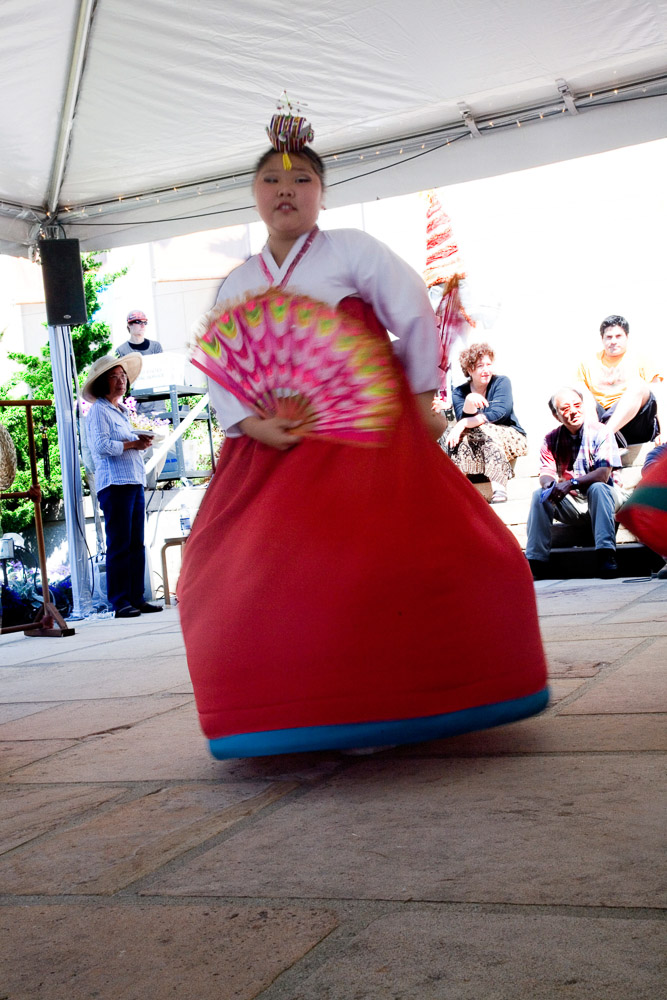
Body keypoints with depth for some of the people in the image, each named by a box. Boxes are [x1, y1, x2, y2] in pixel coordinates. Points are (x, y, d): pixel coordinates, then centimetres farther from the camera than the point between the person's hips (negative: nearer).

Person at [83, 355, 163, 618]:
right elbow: (102, 445, -15)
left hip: (135, 482, 8)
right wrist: (134, 443, -9)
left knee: (136, 544, 6)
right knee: (119, 544, -8)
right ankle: (120, 602, -6)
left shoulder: (122, 411, 24)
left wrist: (141, 439, 11)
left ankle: (137, 598, 9)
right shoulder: (98, 411, -2)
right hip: (114, 483, -8)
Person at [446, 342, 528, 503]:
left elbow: (499, 413, -21)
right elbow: (463, 419, -15)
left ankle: (498, 486, -43)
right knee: (460, 435, -26)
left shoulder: (501, 382, -5)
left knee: (484, 430, -33)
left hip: (511, 437, -3)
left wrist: (464, 424, -28)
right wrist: (469, 401, -36)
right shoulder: (459, 392, 1)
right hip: (477, 447, 3)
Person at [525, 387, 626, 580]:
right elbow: (546, 474, -6)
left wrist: (572, 482, -34)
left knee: (597, 488, -34)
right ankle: (535, 562, -22)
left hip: (600, 498, -3)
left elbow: (603, 474, -20)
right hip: (571, 503, 3)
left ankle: (606, 555, -41)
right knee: (540, 494, -20)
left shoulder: (600, 432, -8)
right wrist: (549, 484, -32)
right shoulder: (551, 439, 3)